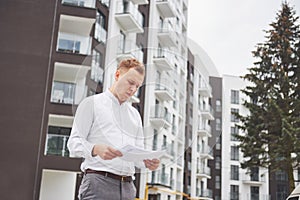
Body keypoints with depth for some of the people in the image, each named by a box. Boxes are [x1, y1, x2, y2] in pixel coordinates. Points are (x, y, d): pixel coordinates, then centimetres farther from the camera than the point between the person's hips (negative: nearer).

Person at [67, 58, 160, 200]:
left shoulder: (135, 115, 24)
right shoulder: (92, 103, 8)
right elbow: (74, 143, -1)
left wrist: (147, 162, -2)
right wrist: (96, 149, -22)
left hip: (127, 187, 5)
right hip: (98, 182, -5)